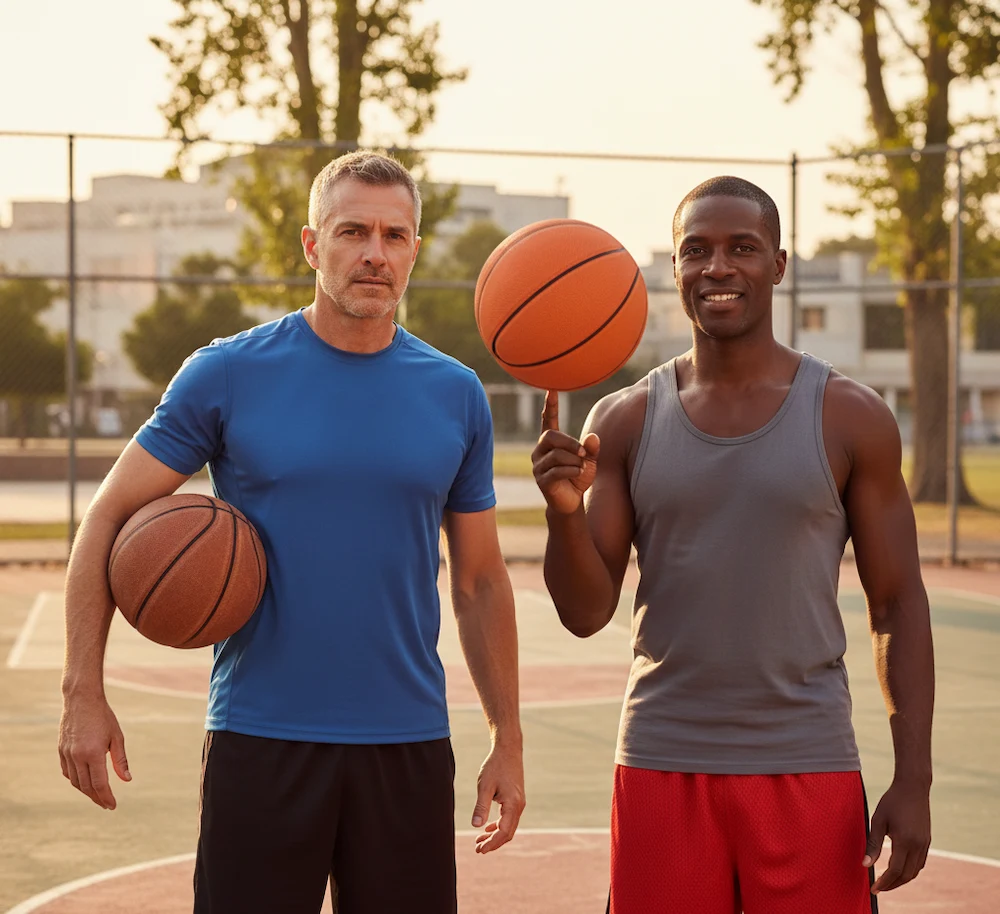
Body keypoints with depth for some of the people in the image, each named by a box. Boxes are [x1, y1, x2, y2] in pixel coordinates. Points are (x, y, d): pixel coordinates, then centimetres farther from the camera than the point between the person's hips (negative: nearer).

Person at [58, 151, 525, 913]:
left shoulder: (457, 397, 6)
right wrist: (84, 693, -8)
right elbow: (109, 519, 1)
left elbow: (480, 582, 12)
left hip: (409, 748, 2)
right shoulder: (227, 376, -2)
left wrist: (508, 741, 9)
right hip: (259, 743, -2)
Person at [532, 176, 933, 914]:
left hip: (807, 769, -1)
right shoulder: (625, 422, 4)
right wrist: (565, 512, -19)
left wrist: (914, 781, -5)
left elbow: (898, 606, 2)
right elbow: (586, 614, 1)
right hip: (662, 767, 2)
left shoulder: (850, 418, 0)